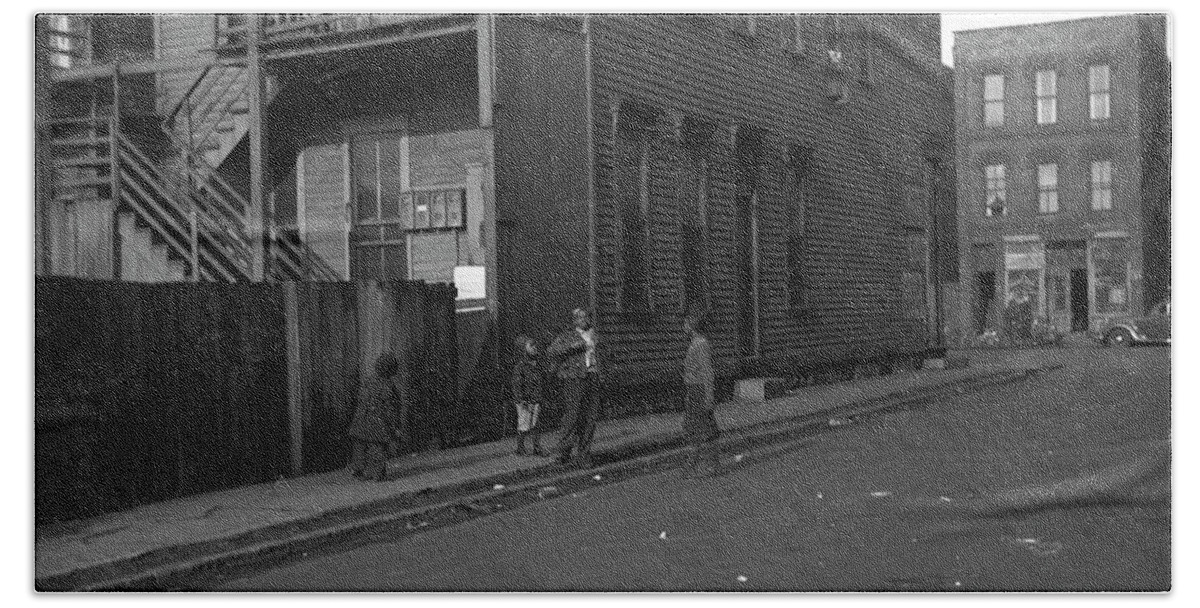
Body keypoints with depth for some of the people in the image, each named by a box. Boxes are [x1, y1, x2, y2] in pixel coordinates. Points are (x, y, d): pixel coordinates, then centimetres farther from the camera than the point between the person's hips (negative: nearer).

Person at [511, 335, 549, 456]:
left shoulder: (537, 364, 11)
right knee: (524, 425, 0)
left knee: (533, 425, 8)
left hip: (535, 400, 6)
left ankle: (537, 448, 9)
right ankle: (520, 449, 9)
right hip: (524, 400, -6)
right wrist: (520, 400, -18)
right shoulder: (520, 365, -10)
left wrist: (539, 401, 19)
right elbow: (516, 383, -13)